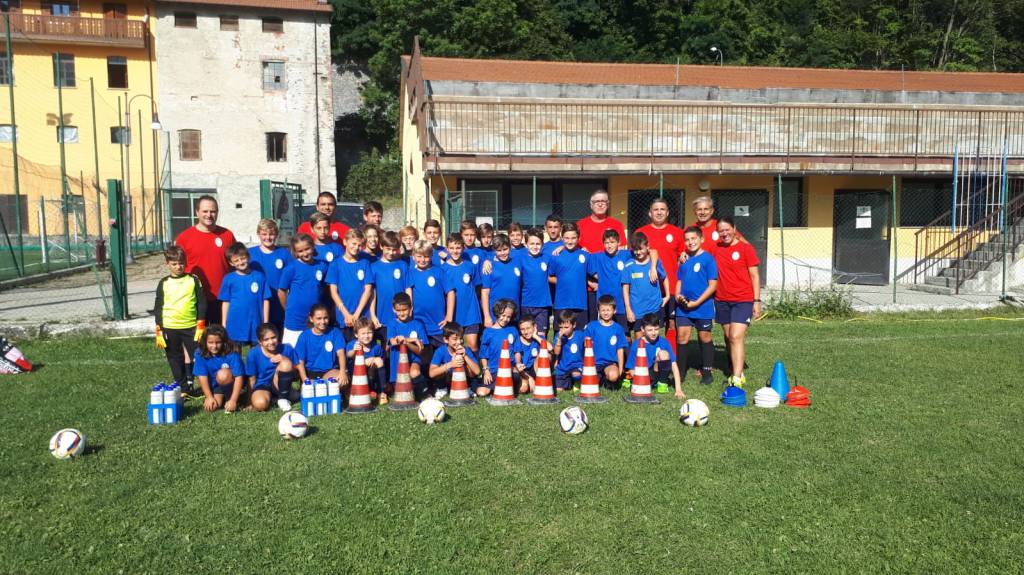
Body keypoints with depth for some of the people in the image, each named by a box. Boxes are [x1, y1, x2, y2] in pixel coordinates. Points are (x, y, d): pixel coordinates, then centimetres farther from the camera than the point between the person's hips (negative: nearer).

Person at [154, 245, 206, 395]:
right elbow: (158, 308, 5)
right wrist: (159, 331, 0)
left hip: (191, 327, -1)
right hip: (170, 328, 1)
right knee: (175, 360, 8)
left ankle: (190, 385, 15)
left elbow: (201, 304, 1)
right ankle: (183, 389, 18)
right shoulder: (164, 283, 3)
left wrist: (201, 326, -5)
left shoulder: (193, 280, 1)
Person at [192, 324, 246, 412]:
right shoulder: (200, 354, -16)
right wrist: (209, 397, -20)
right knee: (210, 406, -18)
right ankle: (222, 396, 14)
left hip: (230, 382, -4)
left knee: (223, 374, -34)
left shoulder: (231, 354, -26)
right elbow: (202, 376, -15)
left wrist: (233, 400, -33)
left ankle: (229, 397, -10)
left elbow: (239, 377, -28)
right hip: (213, 385, 4)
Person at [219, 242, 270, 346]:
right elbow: (226, 302, 5)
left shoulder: (259, 276, -2)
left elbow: (265, 300, 2)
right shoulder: (228, 279, 0)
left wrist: (266, 323, 1)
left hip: (255, 324, 0)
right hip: (235, 325, 0)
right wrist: (224, 325, 4)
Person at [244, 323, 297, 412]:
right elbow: (252, 379, -3)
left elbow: (296, 370, -8)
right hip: (262, 386, -2)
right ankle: (269, 397, 1)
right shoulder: (253, 354, -12)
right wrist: (250, 401, -2)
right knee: (260, 404, -37)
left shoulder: (286, 349, -11)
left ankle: (283, 398, -9)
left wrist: (285, 359, -25)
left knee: (286, 363, -28)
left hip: (279, 385, 2)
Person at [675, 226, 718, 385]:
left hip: (703, 306, -4)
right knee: (681, 337, 2)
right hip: (683, 306, 4)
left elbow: (713, 285, -12)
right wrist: (677, 295, -3)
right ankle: (680, 372, 12)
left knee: (705, 337, 9)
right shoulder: (684, 259, 7)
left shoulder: (708, 258, -9)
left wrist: (696, 302, -16)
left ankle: (707, 371, 21)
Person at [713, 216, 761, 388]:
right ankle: (737, 372, 21)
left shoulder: (746, 248, -5)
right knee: (729, 337, 10)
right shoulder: (716, 247, 6)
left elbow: (755, 275, -3)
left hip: (743, 300, -5)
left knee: (736, 337, -15)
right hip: (722, 300, 5)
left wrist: (757, 300, -6)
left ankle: (736, 380, -18)